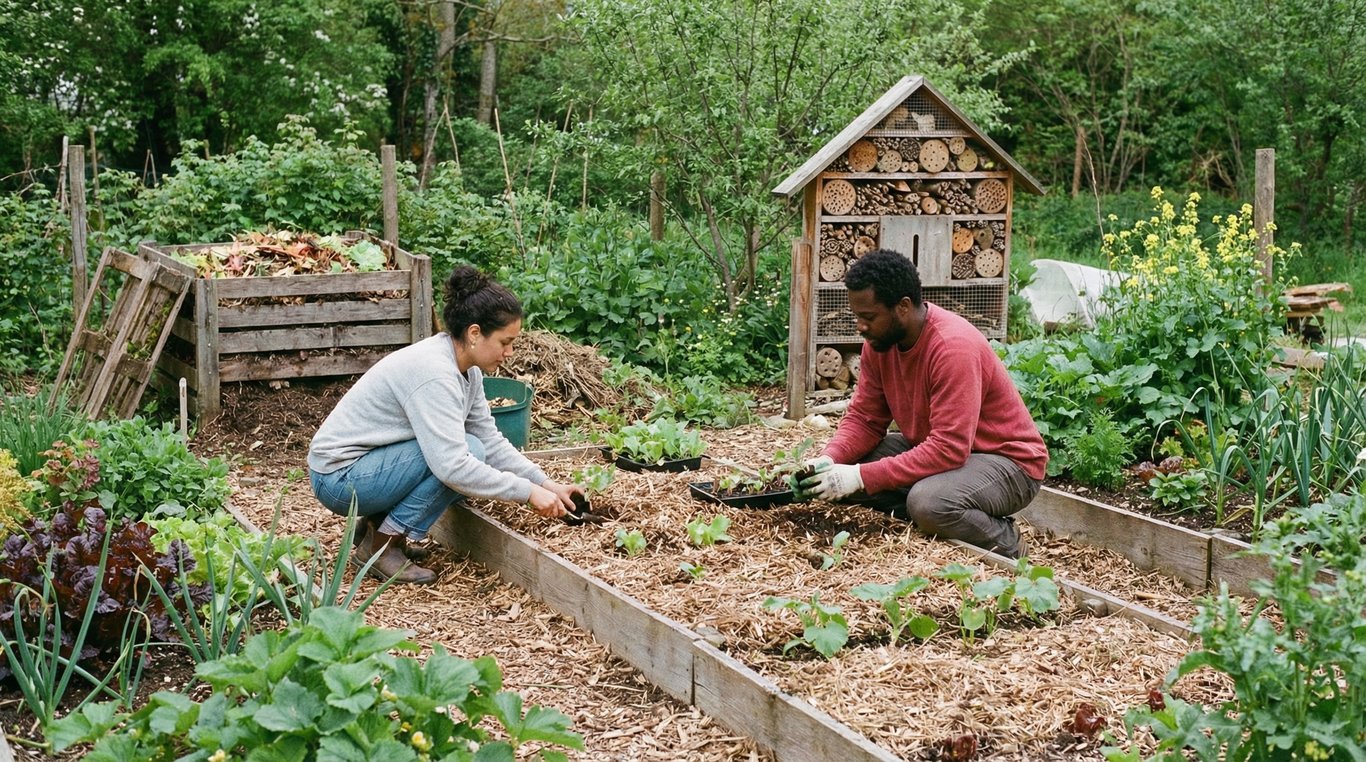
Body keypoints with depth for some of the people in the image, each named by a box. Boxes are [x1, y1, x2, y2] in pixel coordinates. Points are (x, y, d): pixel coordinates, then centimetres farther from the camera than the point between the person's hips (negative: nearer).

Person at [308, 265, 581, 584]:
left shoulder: (466, 368, 1)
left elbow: (491, 441, 6)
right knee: (468, 452, -20)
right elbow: (453, 466, -33)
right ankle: (381, 546, -11)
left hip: (369, 463, 9)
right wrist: (527, 491, -26)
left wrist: (546, 484, -3)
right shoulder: (434, 372, -27)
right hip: (339, 477, -9)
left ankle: (377, 523, 8)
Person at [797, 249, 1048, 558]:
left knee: (928, 502, -36)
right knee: (843, 466, -9)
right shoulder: (879, 339, -5)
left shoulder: (954, 347, -29)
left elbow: (948, 449, -34)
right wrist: (829, 460, -20)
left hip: (1006, 460, -7)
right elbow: (864, 418, 1)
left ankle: (1005, 545, -7)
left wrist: (862, 476, -35)